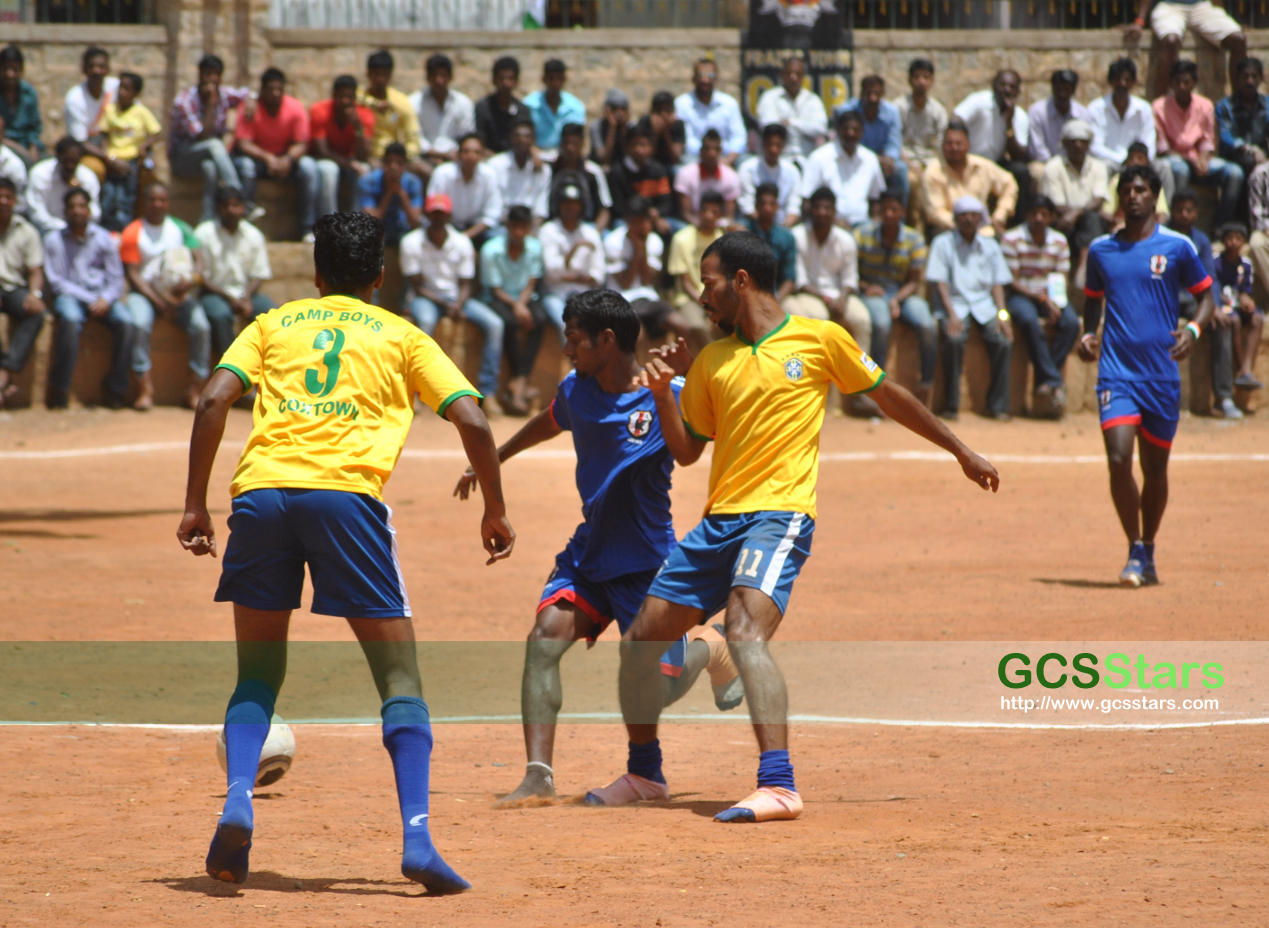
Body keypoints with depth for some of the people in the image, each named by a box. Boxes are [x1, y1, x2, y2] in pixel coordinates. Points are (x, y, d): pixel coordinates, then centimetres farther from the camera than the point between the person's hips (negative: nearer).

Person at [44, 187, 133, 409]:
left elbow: (116, 280, 10)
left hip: (102, 297, 2)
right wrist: (89, 299, -11)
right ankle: (59, 389, -30)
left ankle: (116, 388, -16)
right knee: (70, 319, -38)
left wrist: (105, 299, -13)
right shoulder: (54, 240, 5)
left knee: (125, 322, -28)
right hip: (69, 296, -2)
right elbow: (56, 282, -1)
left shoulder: (104, 239, 11)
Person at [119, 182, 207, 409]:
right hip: (145, 293, -2)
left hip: (179, 294, 2)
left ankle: (195, 390, -17)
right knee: (139, 324, -35)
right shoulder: (133, 232, 3)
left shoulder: (180, 228, 13)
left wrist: (193, 279, -21)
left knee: (201, 326, -25)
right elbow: (133, 274, -4)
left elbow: (198, 257, 3)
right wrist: (158, 302, -15)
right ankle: (144, 389, -29)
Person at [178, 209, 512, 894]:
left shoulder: (272, 325, 24)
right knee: (400, 678, 5)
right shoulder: (401, 336, 21)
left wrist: (194, 504, 12)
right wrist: (496, 511, 22)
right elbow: (472, 421, 10)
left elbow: (214, 401, 9)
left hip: (261, 488, 2)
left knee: (258, 675, 16)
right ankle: (417, 836, -10)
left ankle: (237, 805, -7)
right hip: (346, 490, -2)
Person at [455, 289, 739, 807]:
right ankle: (538, 776, -24)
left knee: (657, 689, -4)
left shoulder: (671, 399, -15)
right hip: (588, 551, 4)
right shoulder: (576, 391, 2)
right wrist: (493, 461, 37)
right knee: (545, 636, -21)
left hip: (646, 561, -4)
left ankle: (708, 649, 33)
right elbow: (548, 424, 24)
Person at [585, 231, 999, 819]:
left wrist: (961, 452, 18)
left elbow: (888, 395, 12)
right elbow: (686, 451, 21)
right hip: (718, 522, 6)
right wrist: (662, 395, 4)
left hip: (779, 515, -6)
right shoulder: (710, 362, 16)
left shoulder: (818, 340, 2)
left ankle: (778, 786, -36)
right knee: (640, 639, 6)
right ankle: (644, 773, 27)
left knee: (745, 631, -30)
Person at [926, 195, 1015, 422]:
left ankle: (998, 406, -16)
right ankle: (951, 406, -24)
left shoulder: (990, 246, 14)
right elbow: (940, 282, -3)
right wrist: (952, 315, -16)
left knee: (1002, 340, -25)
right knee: (954, 339, -33)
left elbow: (997, 283, 11)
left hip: (984, 303, 3)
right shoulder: (943, 243, 4)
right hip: (954, 303, -3)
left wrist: (1002, 314, -6)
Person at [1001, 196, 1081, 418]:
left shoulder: (1060, 241, 7)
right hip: (1021, 295, -4)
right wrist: (1041, 299, -20)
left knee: (1071, 323, -26)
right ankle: (1054, 383, -33)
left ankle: (1044, 385, -23)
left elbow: (1062, 279, 7)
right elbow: (1012, 281, -10)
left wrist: (1054, 300, -15)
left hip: (1050, 296, 4)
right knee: (1029, 321, -37)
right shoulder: (1011, 239, -6)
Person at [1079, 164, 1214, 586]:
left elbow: (1205, 296, 7)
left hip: (1162, 373, 0)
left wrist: (1194, 328, -13)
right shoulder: (1101, 250, 7)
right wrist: (1088, 334, 2)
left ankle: (1148, 553, 27)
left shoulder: (1177, 247, 1)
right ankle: (1135, 551, -5)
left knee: (1155, 468, 9)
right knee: (1118, 459, -17)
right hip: (1116, 371, 0)